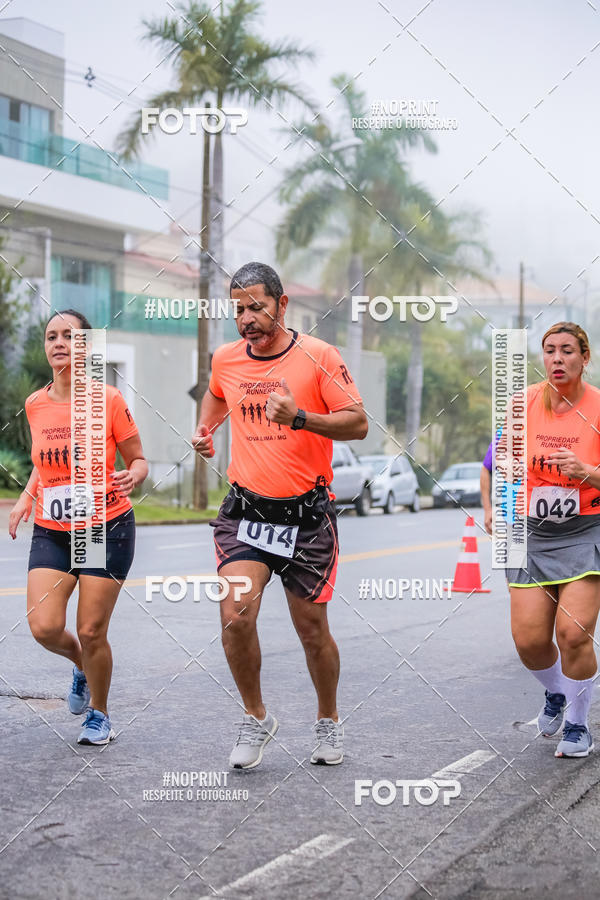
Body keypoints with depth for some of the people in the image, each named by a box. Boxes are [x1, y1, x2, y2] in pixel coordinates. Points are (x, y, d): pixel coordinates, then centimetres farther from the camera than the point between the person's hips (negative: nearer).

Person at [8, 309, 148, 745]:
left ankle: (99, 715, 23)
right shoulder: (36, 405, 3)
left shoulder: (108, 400, -8)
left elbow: (138, 460, 0)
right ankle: (82, 664, 26)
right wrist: (26, 497, 5)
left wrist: (132, 477, -22)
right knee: (44, 627, -10)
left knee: (91, 632, -2)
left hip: (107, 529, -3)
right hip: (51, 532, 3)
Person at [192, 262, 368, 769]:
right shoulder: (225, 359, 5)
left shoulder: (318, 356, -8)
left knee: (312, 629, 6)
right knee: (235, 617, -15)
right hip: (245, 511, 2)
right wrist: (205, 429, 10)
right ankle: (256, 718, 9)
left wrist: (300, 417, -23)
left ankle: (329, 721, 32)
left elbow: (358, 424, -9)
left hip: (307, 515, -2)